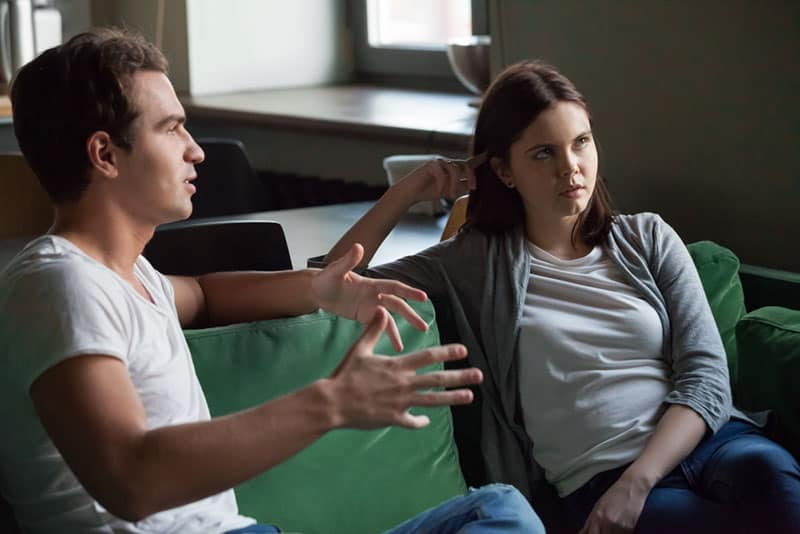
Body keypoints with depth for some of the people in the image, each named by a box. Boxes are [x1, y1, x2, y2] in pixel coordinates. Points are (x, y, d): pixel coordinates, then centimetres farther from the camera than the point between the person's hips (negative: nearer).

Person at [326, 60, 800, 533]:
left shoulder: (648, 238, 14)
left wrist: (637, 480, -12)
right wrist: (405, 193, 6)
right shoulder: (475, 263, 11)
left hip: (711, 440, 3)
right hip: (598, 481, -3)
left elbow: (706, 374, 4)